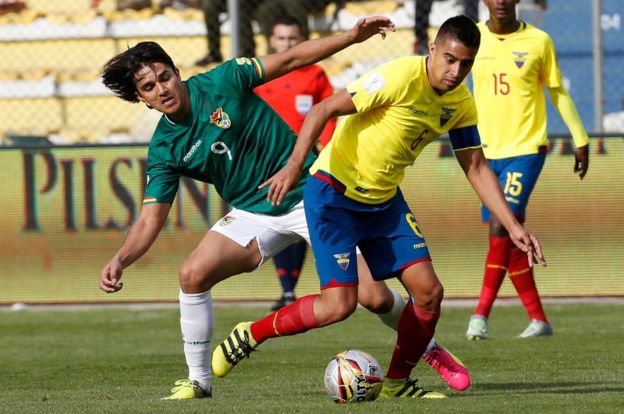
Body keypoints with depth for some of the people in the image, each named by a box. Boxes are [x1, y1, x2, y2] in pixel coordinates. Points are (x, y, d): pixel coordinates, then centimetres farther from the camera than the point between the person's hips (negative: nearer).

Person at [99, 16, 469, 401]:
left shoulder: (222, 82, -13)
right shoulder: (165, 149, -5)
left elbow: (290, 59, -8)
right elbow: (151, 220, -5)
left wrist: (352, 36, -15)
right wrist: (120, 260, -23)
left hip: (310, 194, -3)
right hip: (254, 214, 3)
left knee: (374, 298, -10)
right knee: (193, 274, -20)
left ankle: (430, 349, 20)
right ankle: (198, 381, -5)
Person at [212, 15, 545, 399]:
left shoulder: (461, 104, -2)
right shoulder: (401, 78, -25)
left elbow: (476, 168, 7)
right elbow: (324, 110, -23)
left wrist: (514, 225, -1)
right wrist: (294, 165, -34)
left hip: (384, 201, 7)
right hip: (334, 194, -7)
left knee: (428, 290, -4)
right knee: (340, 303, -15)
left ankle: (397, 383, 15)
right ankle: (250, 334, 6)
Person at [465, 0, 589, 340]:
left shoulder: (538, 42, -3)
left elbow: (557, 92, 8)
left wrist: (580, 139, 11)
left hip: (526, 149, -4)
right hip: (488, 152, 4)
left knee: (500, 228, -18)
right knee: (509, 239, 6)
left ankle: (481, 314, -16)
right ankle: (538, 318, 15)